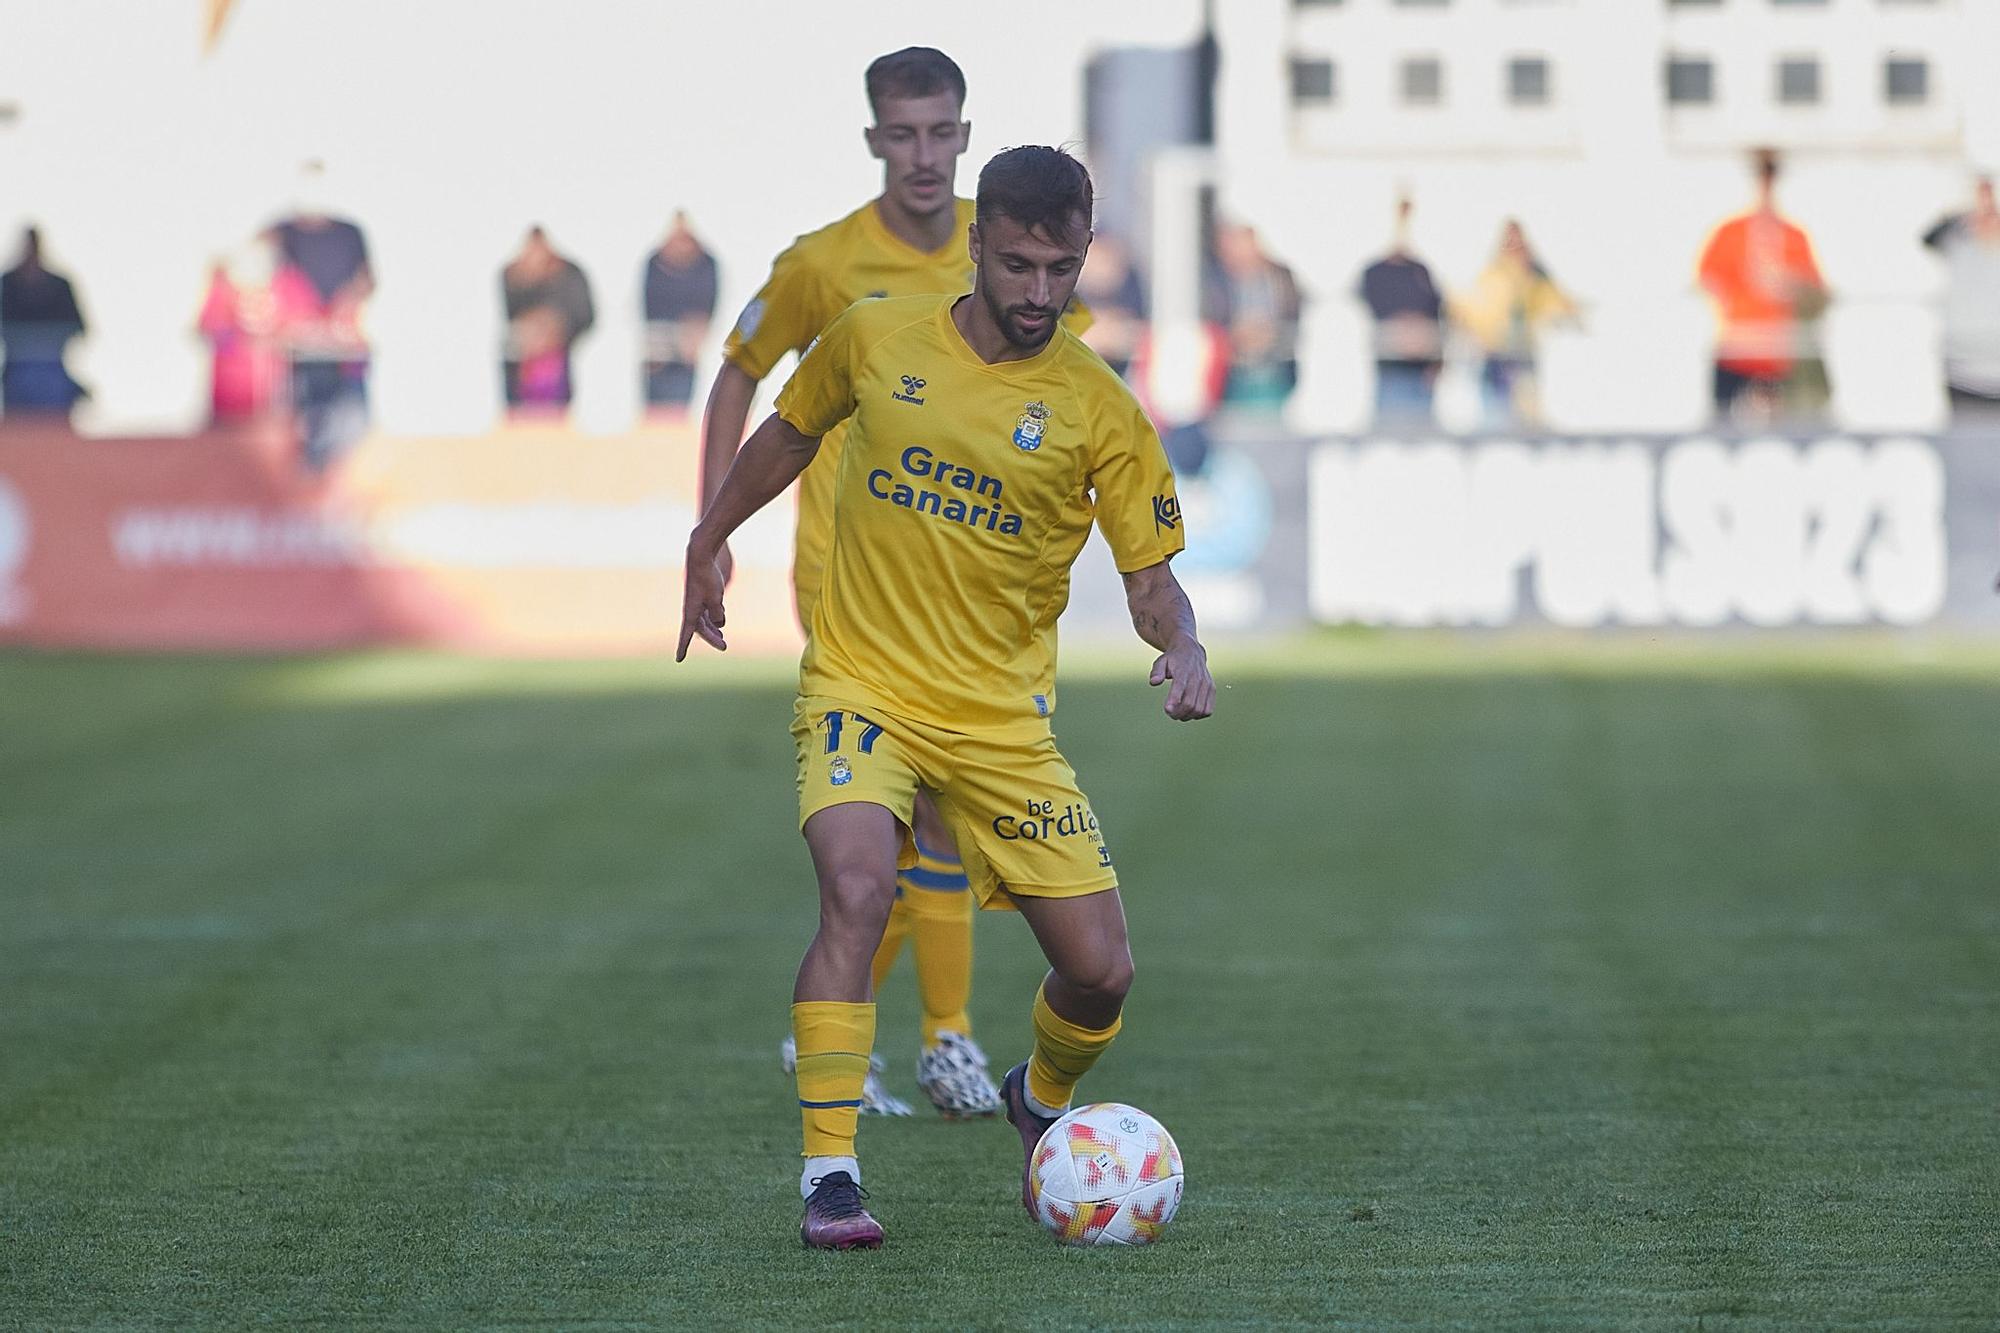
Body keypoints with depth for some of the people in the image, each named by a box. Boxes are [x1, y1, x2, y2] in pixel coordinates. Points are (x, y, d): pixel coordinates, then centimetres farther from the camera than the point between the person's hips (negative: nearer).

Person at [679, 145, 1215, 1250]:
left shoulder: (1097, 408, -5)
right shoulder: (875, 339, -3)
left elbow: (1150, 575, -1)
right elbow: (793, 430, 18)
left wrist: (1182, 646, -21)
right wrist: (708, 542, 22)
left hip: (1003, 720, 1)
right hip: (862, 689, -1)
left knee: (1101, 971, -2)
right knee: (858, 888, -30)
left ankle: (1041, 1098, 35)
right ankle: (828, 1174, -24)